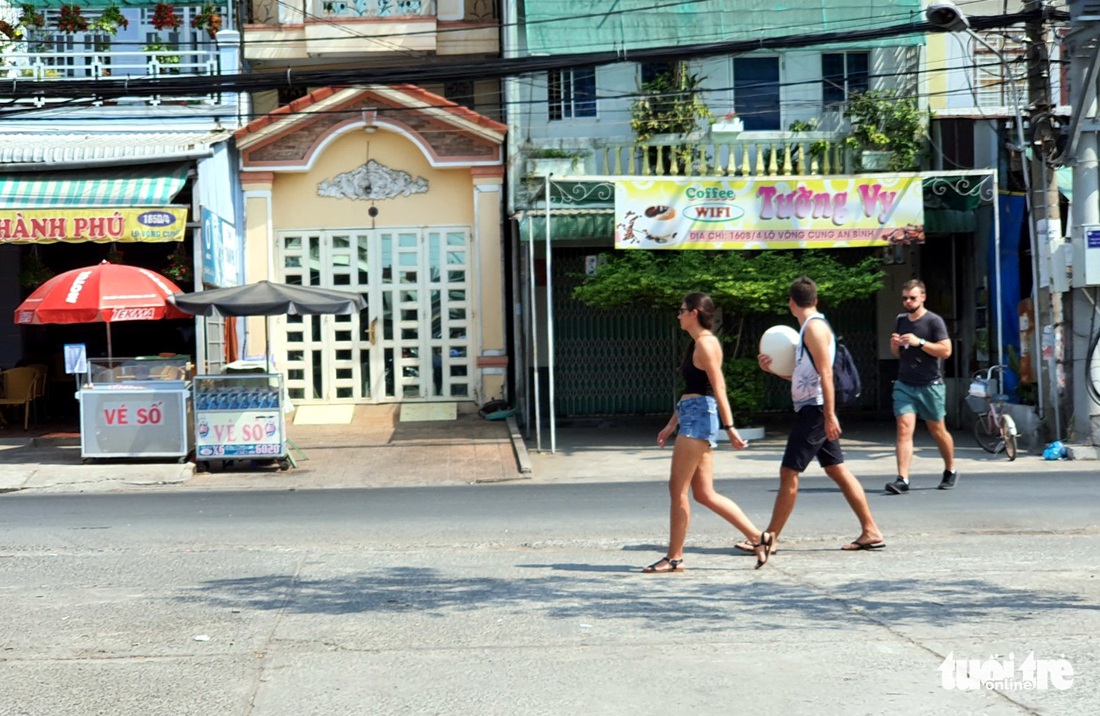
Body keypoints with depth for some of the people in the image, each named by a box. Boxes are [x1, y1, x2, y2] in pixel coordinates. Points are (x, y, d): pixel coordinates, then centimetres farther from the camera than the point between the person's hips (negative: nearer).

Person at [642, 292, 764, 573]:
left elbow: (719, 389, -16)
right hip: (693, 418, 10)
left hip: (699, 418, -10)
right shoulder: (697, 343, 19)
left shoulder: (705, 344, -11)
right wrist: (671, 425, 25)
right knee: (705, 494, 8)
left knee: (678, 489, -4)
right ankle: (757, 537, 8)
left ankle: (674, 558, 2)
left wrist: (730, 428, -19)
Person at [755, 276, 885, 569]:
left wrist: (830, 415, -24)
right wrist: (774, 368, 14)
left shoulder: (814, 327, -13)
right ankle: (871, 532, 13)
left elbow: (825, 373, -20)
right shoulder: (810, 327, 18)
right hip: (814, 410, 10)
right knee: (837, 470, 11)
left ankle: (769, 539, -7)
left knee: (789, 473, -8)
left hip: (815, 410, -10)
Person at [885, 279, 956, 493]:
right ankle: (902, 479, -17)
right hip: (904, 385, 4)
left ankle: (950, 471, 31)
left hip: (930, 385, -4)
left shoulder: (934, 321, -6)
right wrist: (894, 345, -1)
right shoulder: (901, 320, 12)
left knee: (937, 430, 10)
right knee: (904, 429, -10)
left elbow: (946, 350, -14)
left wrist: (919, 342, -22)